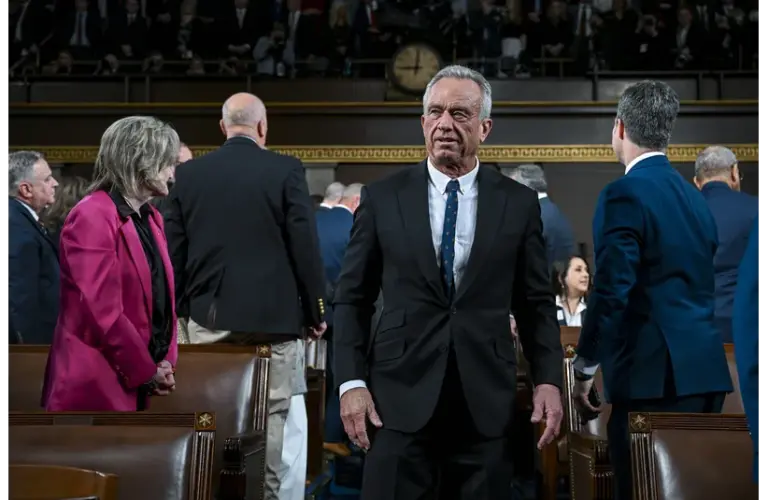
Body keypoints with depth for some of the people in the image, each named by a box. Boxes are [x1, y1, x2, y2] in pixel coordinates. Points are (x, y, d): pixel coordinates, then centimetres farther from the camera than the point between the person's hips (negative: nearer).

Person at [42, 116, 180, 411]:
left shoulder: (151, 218, 13)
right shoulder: (92, 218, -15)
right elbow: (103, 312, -20)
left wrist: (166, 361, 1)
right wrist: (147, 371, -12)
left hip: (138, 380, 9)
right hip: (96, 382, -8)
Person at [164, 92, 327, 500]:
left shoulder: (188, 173, 4)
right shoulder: (285, 170, -5)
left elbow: (173, 250, 6)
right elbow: (306, 246, -6)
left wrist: (177, 306, 15)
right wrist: (316, 311, 3)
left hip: (209, 315, 3)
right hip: (272, 314, -3)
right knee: (271, 414, 3)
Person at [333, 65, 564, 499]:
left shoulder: (519, 203, 6)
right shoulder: (383, 198, 5)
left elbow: (537, 303, 8)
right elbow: (352, 299, 6)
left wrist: (549, 381, -3)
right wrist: (351, 382, -3)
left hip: (487, 402, 1)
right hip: (400, 397, 0)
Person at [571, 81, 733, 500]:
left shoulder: (625, 193, -11)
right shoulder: (694, 195, 14)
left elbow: (611, 292, -17)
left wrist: (584, 370, -8)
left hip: (655, 373, -8)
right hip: (703, 368, 8)